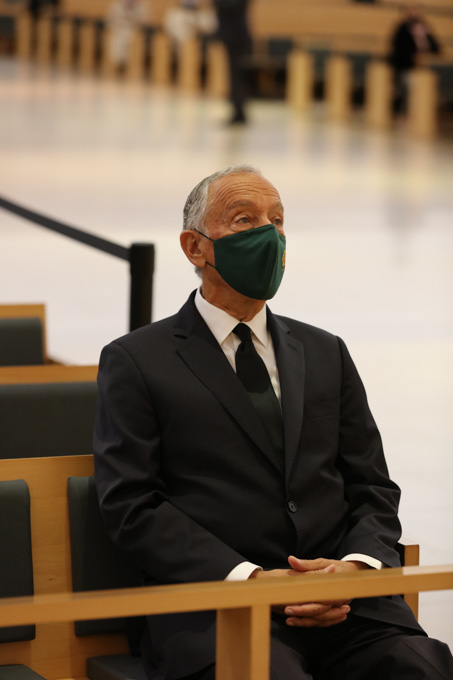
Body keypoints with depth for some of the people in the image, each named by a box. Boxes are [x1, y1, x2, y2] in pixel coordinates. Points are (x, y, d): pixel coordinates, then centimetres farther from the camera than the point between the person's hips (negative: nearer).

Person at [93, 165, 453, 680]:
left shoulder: (326, 354, 22)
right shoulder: (135, 362, 8)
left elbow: (371, 487, 18)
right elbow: (131, 505, -1)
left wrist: (358, 566, -5)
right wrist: (247, 578, -14)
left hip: (345, 603, 4)